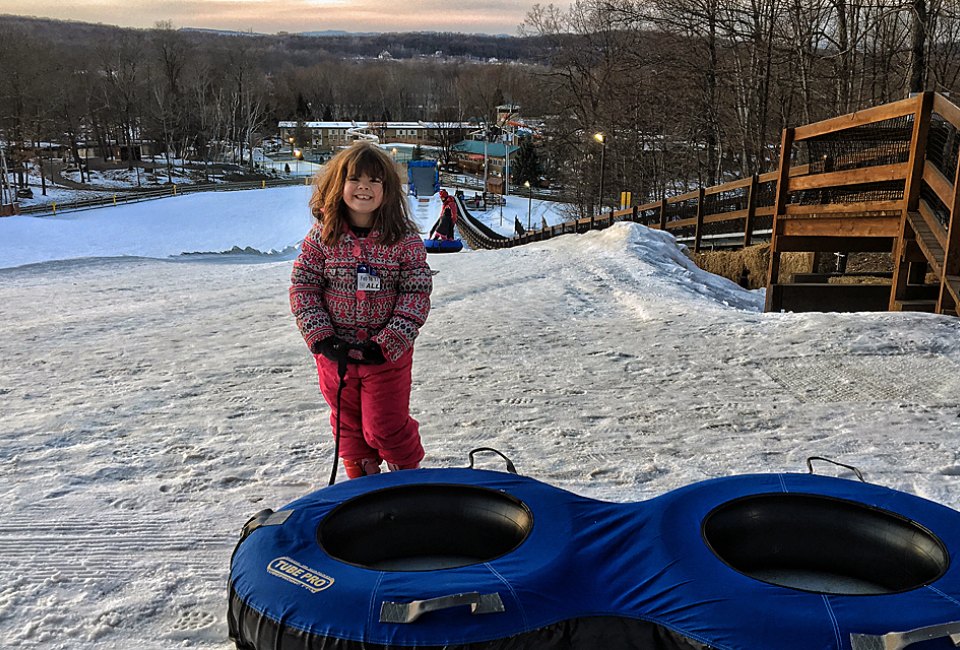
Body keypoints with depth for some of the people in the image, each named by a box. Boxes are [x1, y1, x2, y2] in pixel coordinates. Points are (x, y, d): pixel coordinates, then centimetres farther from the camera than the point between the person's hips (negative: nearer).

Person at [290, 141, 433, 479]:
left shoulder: (405, 239, -9)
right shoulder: (322, 235, -5)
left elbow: (417, 293, -10)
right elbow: (302, 286, -3)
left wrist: (387, 344, -17)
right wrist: (321, 338, -12)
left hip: (387, 354, -3)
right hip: (336, 351, 3)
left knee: (385, 427, 2)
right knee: (347, 423, 19)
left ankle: (410, 472, 31)